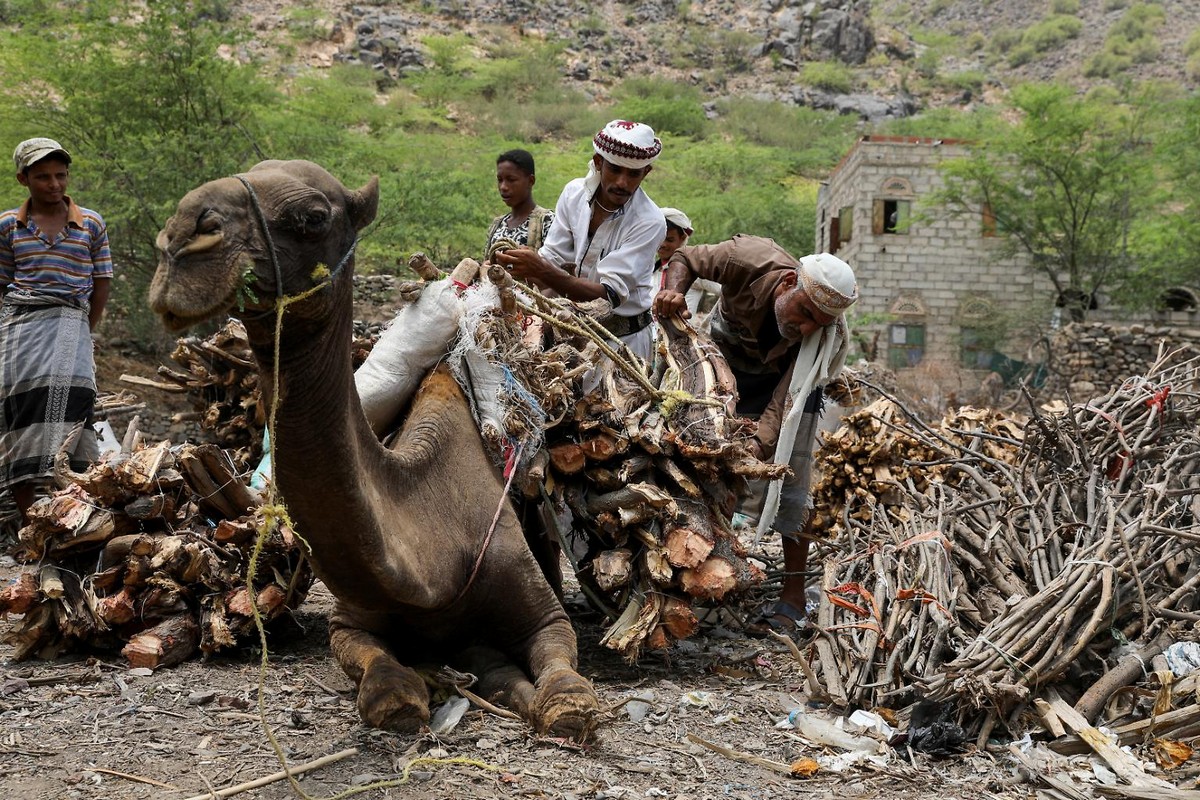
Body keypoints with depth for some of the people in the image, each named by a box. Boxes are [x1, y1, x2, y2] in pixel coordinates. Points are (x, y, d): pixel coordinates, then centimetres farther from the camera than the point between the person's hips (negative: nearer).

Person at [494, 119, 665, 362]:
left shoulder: (649, 222, -21)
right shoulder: (575, 192, -4)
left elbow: (609, 294, -28)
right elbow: (551, 257, -2)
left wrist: (542, 271, -40)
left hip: (624, 338, -4)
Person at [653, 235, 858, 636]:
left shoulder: (828, 337, -35)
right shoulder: (749, 260, -37)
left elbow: (784, 404, -37)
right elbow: (685, 259, -19)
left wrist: (758, 447, -51)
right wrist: (673, 291, -40)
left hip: (788, 376, -2)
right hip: (725, 360, 2)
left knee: (790, 480, -11)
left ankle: (793, 598, -6)